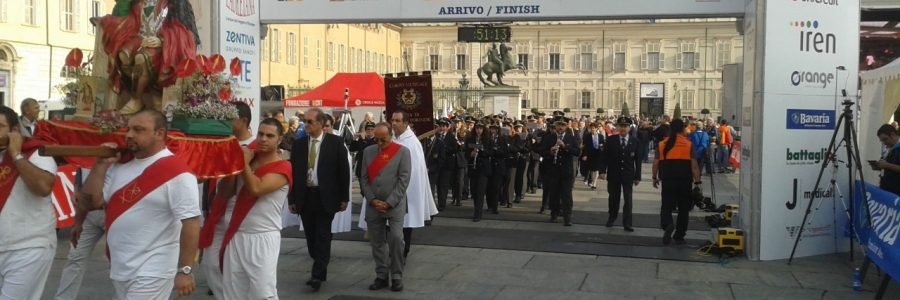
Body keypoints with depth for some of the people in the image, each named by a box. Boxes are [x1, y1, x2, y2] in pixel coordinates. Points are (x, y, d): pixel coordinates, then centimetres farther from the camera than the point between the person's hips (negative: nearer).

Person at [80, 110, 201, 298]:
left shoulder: (175, 172, -16)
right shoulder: (120, 166, 8)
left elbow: (191, 222, -20)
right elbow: (91, 202, 7)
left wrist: (184, 270, -22)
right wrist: (102, 164, -2)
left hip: (151, 273, -8)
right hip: (119, 270, 8)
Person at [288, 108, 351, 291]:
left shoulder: (335, 142, -4)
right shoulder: (299, 144, 6)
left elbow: (344, 170, -2)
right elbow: (293, 172, 7)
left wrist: (344, 197, -5)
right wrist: (292, 199, 4)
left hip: (326, 197, -4)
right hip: (305, 197, 4)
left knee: (322, 236, -4)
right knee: (311, 237, 10)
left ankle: (317, 275, -1)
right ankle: (320, 271, 22)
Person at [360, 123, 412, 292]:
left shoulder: (402, 151, -1)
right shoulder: (368, 152, 9)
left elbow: (404, 179, -7)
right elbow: (364, 178, 6)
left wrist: (389, 203, -11)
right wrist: (372, 200, -6)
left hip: (395, 205, -3)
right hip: (373, 205, 3)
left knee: (396, 239, -10)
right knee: (377, 242, 6)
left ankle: (397, 277, 3)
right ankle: (381, 276, 16)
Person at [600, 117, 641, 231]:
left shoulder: (635, 142, -1)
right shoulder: (610, 140, -2)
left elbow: (638, 160, 0)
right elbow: (605, 156, -3)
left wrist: (637, 176, -2)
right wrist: (603, 170, -13)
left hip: (628, 175, 0)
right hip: (613, 174, 0)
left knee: (628, 199, -1)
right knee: (613, 198, 13)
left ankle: (627, 223, 3)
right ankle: (612, 218, 32)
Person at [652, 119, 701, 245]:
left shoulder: (662, 144, 3)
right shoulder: (689, 144, -3)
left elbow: (655, 163, 5)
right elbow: (694, 166, -6)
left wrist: (655, 178, 19)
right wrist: (697, 182, 0)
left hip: (667, 181, 1)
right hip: (685, 181, -1)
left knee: (666, 206, 8)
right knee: (683, 209, 12)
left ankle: (667, 224, -23)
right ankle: (679, 237, 17)